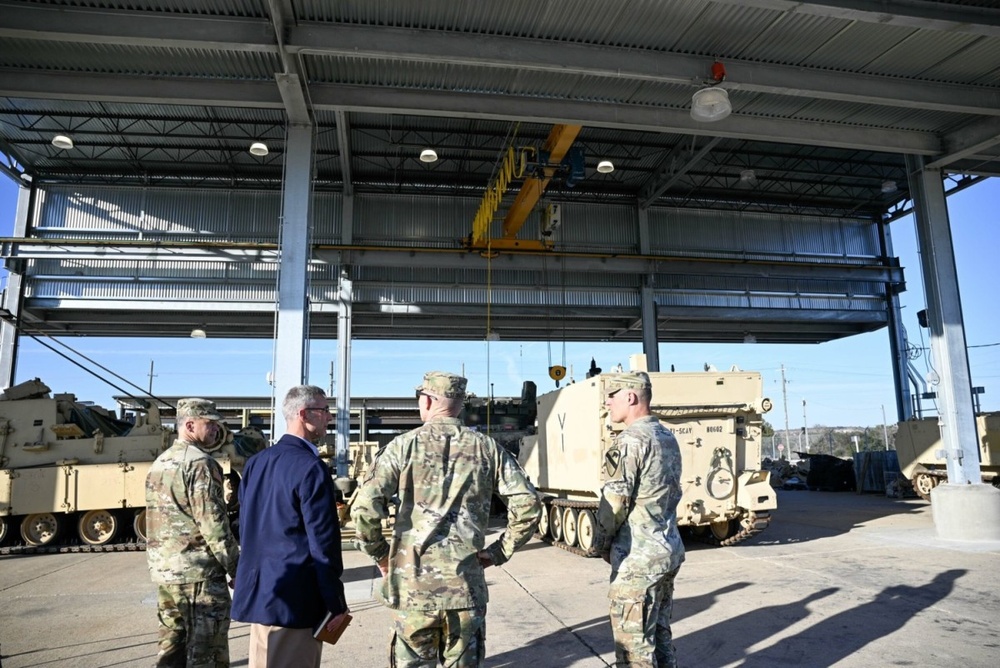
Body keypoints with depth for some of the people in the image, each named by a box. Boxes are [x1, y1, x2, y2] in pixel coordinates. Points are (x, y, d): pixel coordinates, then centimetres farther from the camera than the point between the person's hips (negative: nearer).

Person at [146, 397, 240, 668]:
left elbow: (163, 520, 18)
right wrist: (237, 570, -13)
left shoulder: (160, 463, 13)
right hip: (199, 573, -9)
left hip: (163, 571, 9)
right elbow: (214, 525, -19)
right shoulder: (200, 463, -16)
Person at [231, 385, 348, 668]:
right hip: (295, 596, -8)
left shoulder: (255, 462, 8)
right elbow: (323, 540, -17)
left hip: (257, 590, 8)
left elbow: (246, 526, 15)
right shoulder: (311, 467, -17)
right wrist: (335, 602, -10)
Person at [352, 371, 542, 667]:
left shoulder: (403, 446, -4)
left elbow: (364, 508, -13)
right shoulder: (487, 448, 2)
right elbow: (528, 505, -2)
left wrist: (378, 553, 2)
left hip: (412, 585, -1)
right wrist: (499, 552, 6)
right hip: (466, 587, 2)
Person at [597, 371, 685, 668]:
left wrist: (604, 543, 0)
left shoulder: (630, 440, -18)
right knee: (660, 635, 19)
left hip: (637, 559, -9)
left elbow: (614, 503, -17)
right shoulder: (668, 437, 10)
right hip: (669, 551, 9)